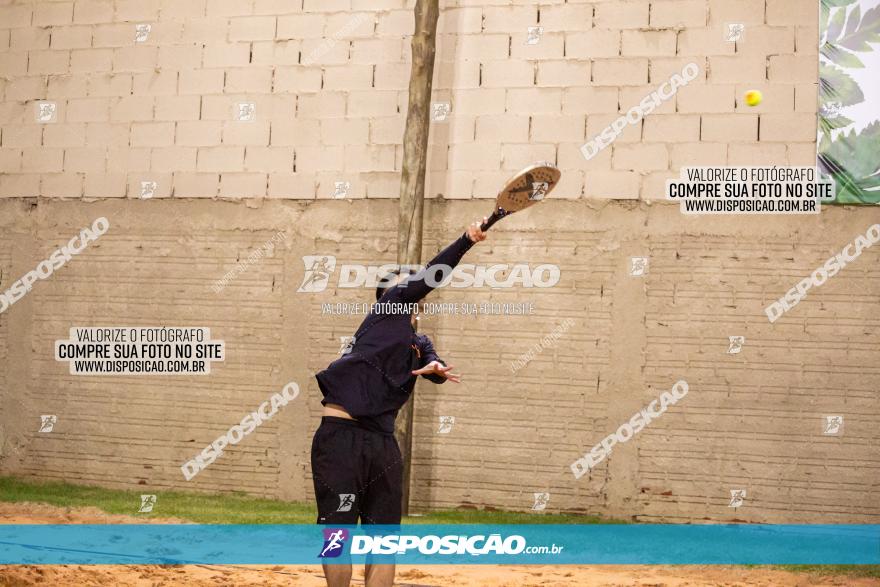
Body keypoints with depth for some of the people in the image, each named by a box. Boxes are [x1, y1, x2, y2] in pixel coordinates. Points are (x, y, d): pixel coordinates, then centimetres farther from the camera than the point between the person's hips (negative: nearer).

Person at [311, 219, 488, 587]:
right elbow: (427, 278, -4)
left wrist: (436, 366, -20)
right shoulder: (385, 309, 7)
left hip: (383, 444, 7)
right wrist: (467, 240, -10)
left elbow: (431, 362, 3)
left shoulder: (418, 343, 23)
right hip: (340, 435, -6)